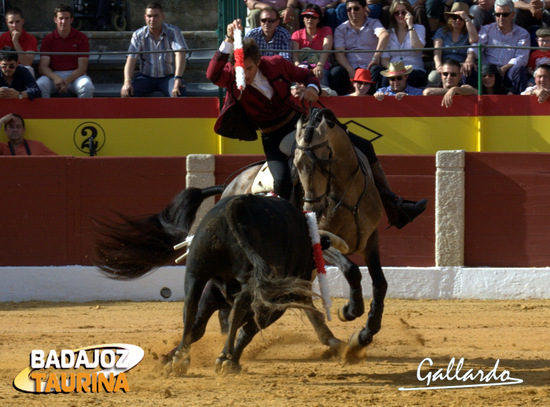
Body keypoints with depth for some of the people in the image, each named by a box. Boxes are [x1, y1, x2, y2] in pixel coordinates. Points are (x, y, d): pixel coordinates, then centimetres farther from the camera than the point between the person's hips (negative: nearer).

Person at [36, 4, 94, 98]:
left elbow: (82, 68, -3)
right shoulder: (48, 39, 7)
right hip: (54, 75, 1)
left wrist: (67, 81, -21)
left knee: (87, 86, -34)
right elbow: (43, 67, -2)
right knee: (40, 85, -31)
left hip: (75, 76, -1)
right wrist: (55, 78, -24)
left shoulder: (81, 37, 3)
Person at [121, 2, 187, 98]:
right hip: (146, 77, 2)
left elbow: (180, 54, -21)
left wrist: (177, 79, -37)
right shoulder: (139, 35, -3)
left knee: (178, 92, -35)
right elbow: (131, 60, -11)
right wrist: (127, 82, -29)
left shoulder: (173, 31, -8)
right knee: (125, 92, -27)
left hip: (168, 76, -2)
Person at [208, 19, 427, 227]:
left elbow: (306, 75, 8)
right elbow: (213, 74, -39)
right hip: (274, 138, -3)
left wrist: (311, 88, -16)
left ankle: (394, 209, 15)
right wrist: (229, 40, -49)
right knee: (283, 183, -35)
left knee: (364, 148, 3)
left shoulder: (275, 65, -9)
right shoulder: (232, 77, -16)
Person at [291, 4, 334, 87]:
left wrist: (319, 66, -32)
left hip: (322, 67, -1)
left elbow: (326, 49, -8)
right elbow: (295, 55, -1)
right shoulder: (297, 34, 17)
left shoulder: (326, 30, 13)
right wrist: (298, 66, -29)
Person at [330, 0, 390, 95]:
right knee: (336, 71, -30)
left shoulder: (373, 24, 11)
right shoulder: (340, 29, 15)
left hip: (369, 67, -1)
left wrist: (375, 58, -28)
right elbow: (339, 53, 2)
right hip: (350, 68, 1)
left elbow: (385, 36, -13)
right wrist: (350, 70, -18)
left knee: (377, 70, -34)